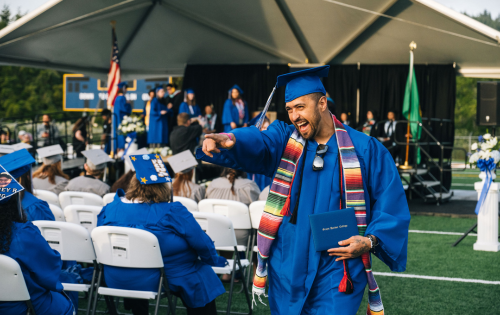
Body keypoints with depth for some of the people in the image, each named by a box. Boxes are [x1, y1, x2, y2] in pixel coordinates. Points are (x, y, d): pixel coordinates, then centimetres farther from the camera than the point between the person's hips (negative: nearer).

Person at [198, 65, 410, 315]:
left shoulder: (365, 149, -2)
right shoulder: (284, 139, 2)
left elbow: (391, 204, 0)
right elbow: (256, 142, -21)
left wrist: (370, 241, -16)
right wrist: (230, 140, -43)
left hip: (337, 269, -2)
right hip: (287, 265, 3)